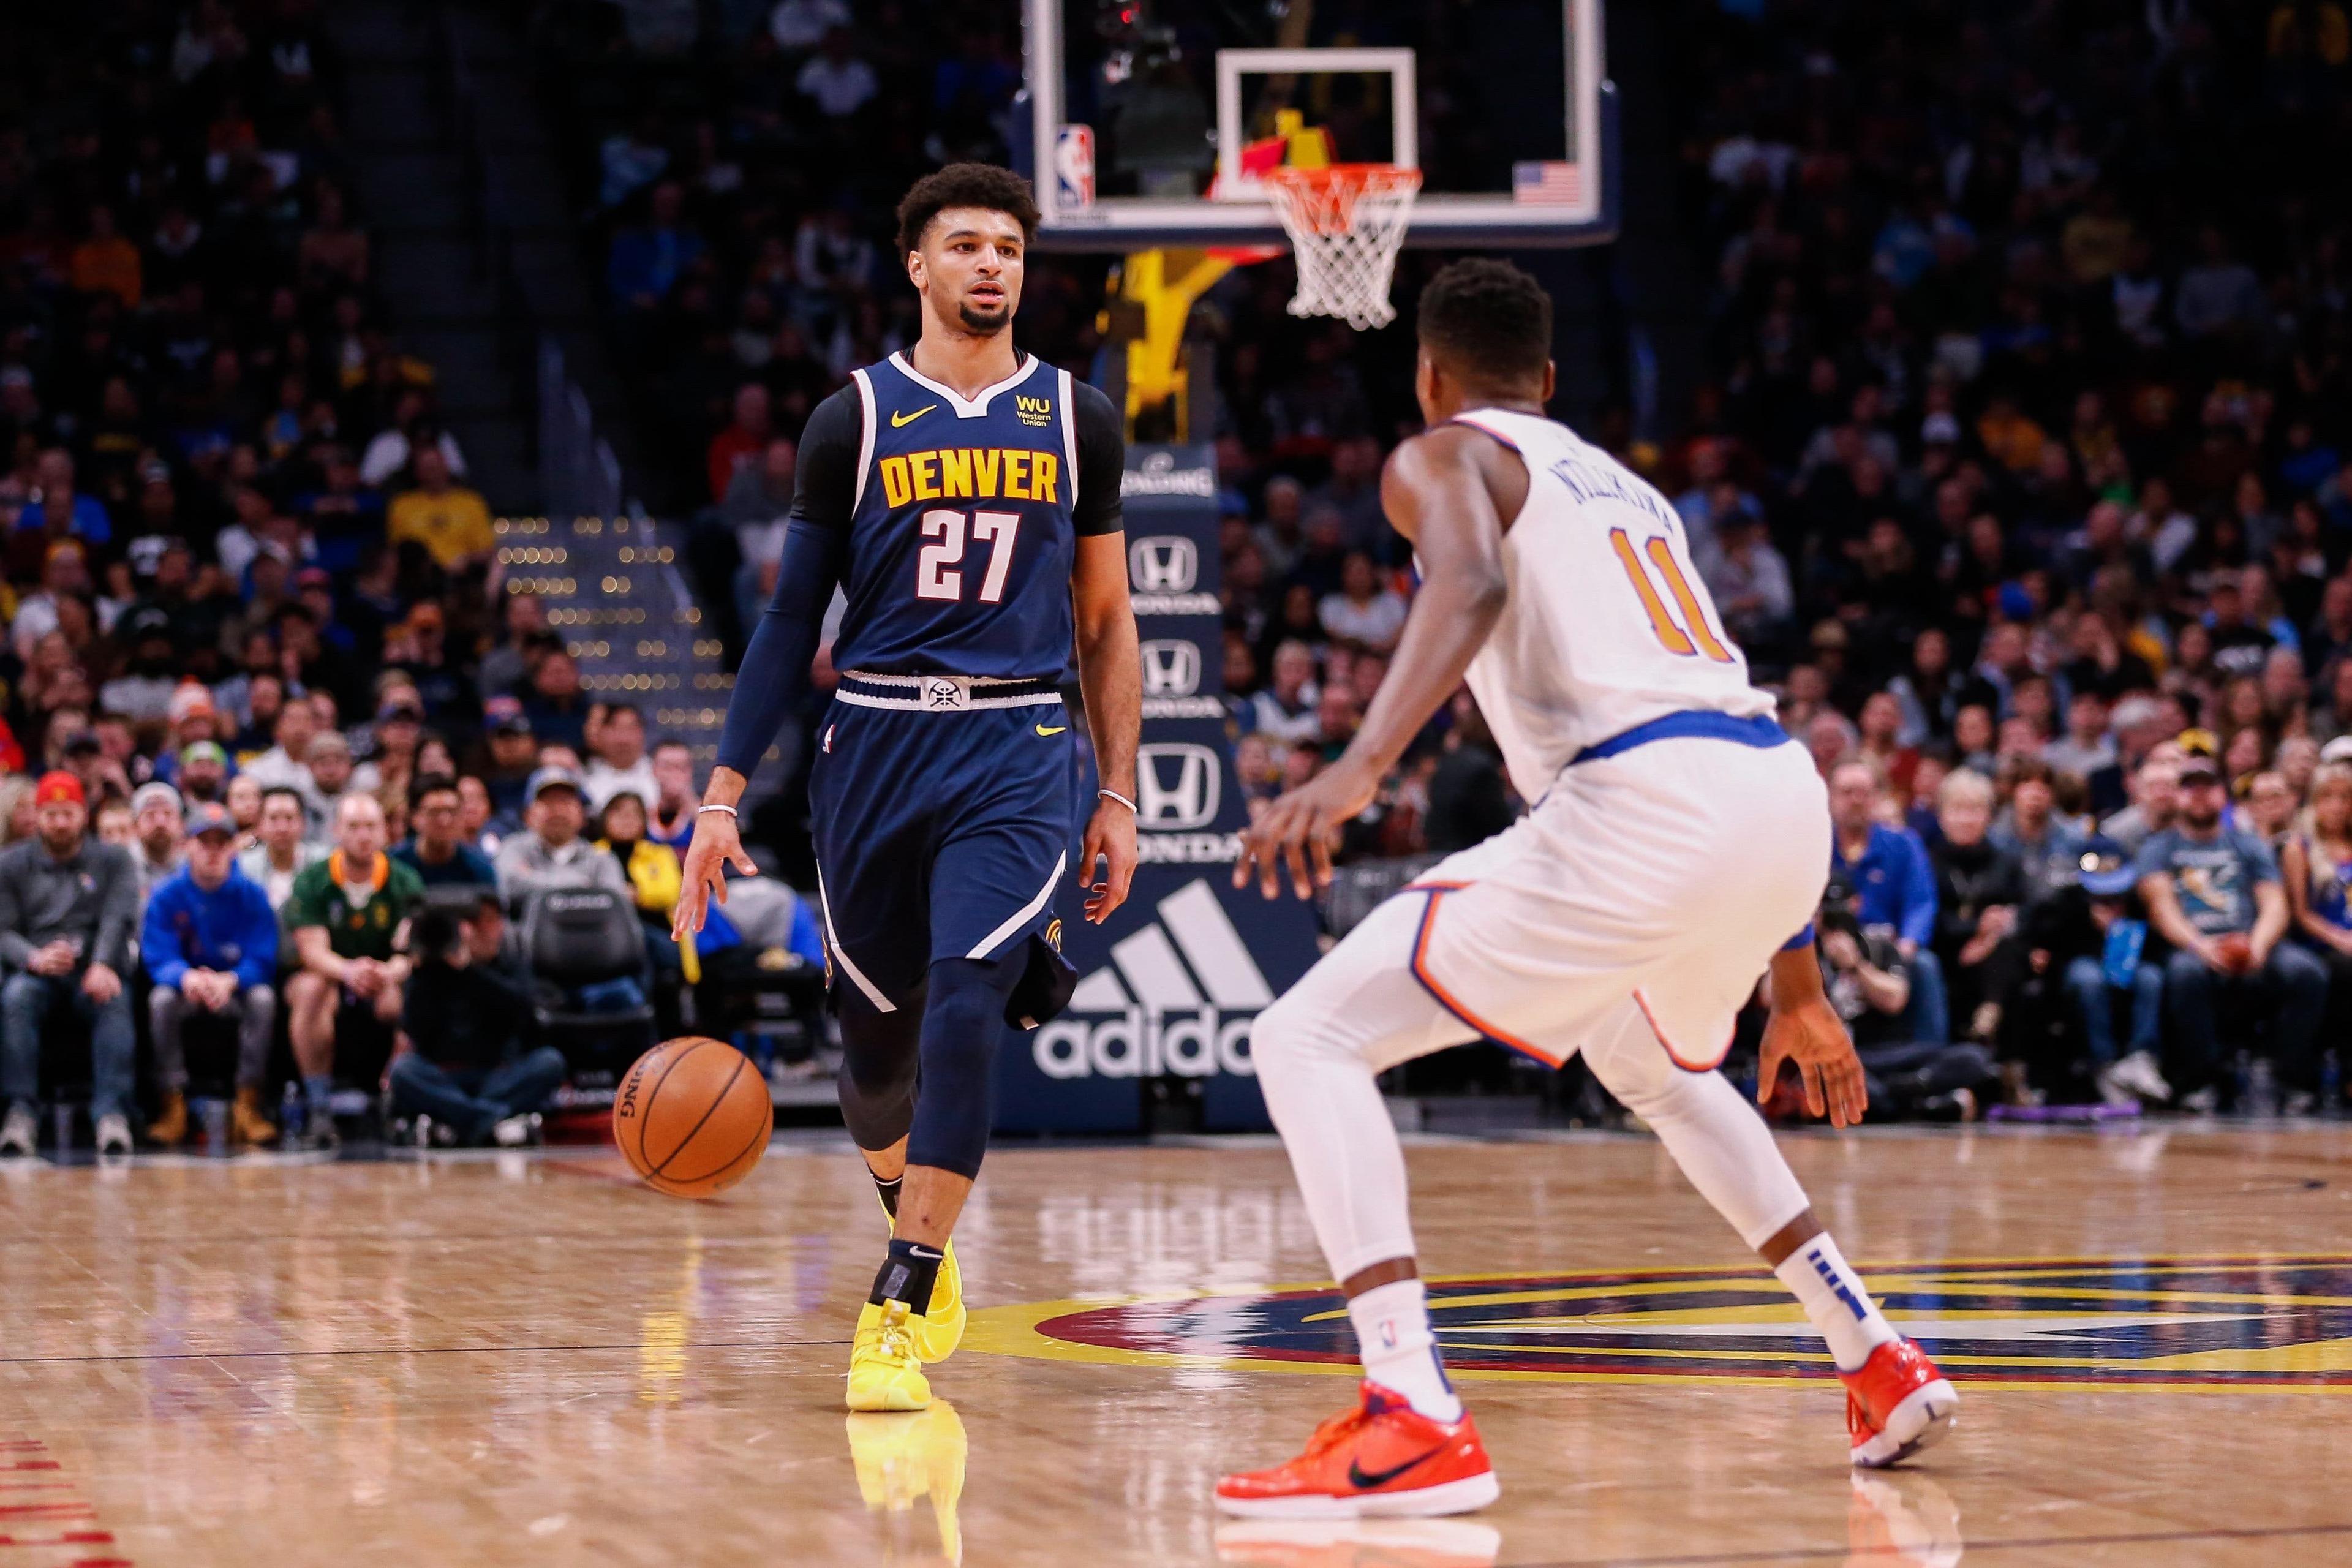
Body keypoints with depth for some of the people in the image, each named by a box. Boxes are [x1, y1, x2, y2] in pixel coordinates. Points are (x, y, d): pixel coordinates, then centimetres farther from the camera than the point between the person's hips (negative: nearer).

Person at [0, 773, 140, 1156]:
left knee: (115, 1003, -35)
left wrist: (102, 966, -23)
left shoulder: (113, 860, 14)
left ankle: (112, 1112, -47)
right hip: (36, 972, 0)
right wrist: (34, 958, -20)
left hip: (96, 971, 0)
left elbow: (119, 919, -3)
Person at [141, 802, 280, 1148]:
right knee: (161, 999, -33)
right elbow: (158, 959, -13)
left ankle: (247, 1106, -26)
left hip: (235, 989, 0)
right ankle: (174, 1105, -26)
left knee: (263, 998, -32)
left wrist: (228, 981, -35)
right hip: (186, 990, 0)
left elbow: (262, 961, -13)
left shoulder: (251, 895, -7)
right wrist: (187, 977, -38)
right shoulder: (167, 895, -6)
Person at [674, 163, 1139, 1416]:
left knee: (966, 1005, -20)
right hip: (874, 744, 1)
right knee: (878, 1030, 9)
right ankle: (921, 1238, 39)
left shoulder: (1077, 420, 7)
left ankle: (898, 1314, -17)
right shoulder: (855, 418, 4)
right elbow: (792, 617, 5)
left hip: (1017, 750, -1)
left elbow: (1106, 620, 14)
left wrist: (1119, 797, 9)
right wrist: (724, 795, -1)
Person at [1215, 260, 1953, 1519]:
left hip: (1644, 804, -8)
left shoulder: (1444, 458, 12)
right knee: (1651, 1066, 38)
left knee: (1309, 1038, -2)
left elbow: (1470, 585, -14)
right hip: (1787, 797, 8)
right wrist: (1794, 985, 40)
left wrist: (1359, 768, -29)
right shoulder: (1625, 488, 34)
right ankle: (1879, 1363, 34)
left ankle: (1414, 1418, -19)